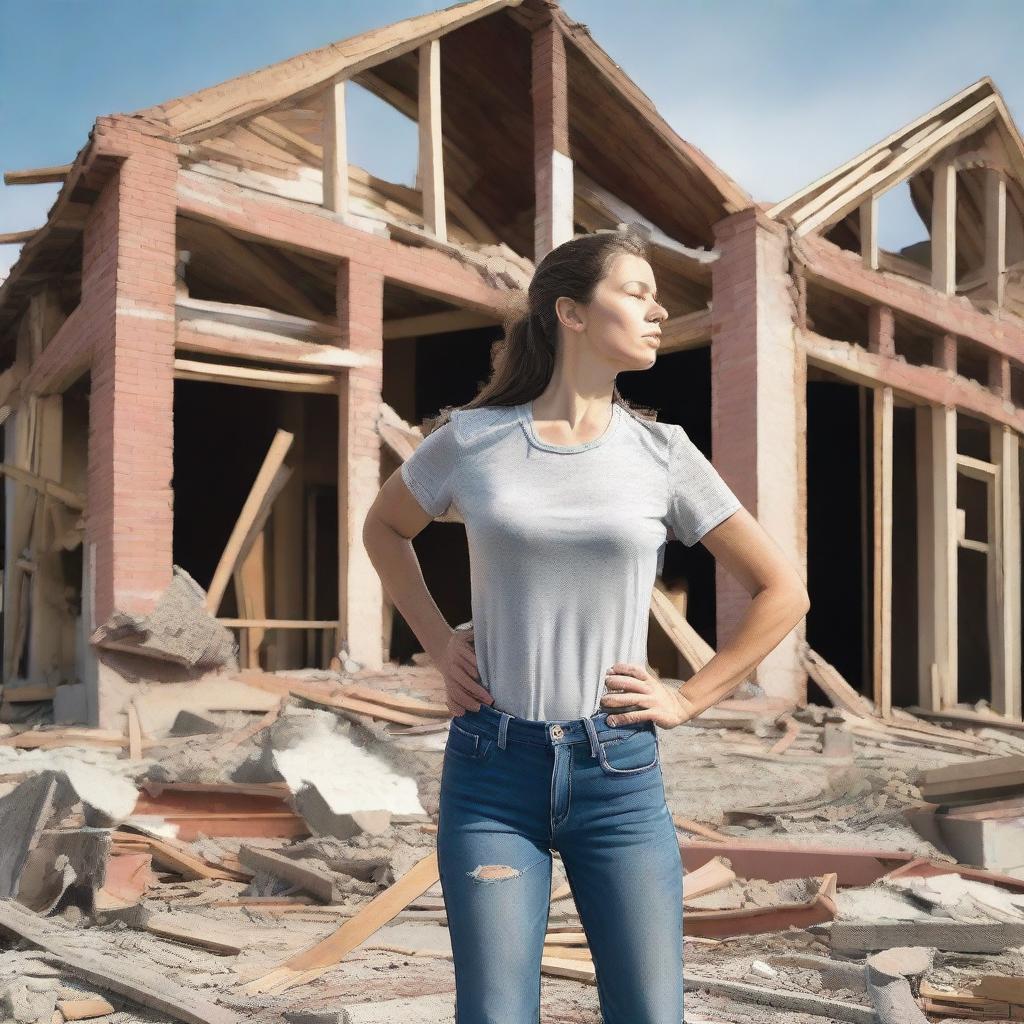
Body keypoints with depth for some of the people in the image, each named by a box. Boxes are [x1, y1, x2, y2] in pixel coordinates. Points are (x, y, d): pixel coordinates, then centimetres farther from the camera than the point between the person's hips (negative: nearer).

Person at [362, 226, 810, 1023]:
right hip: (492, 770, -1)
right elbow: (386, 528, 20)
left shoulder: (663, 454, 0)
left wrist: (688, 700, 2)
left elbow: (782, 593, 7)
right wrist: (437, 643, 9)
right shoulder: (470, 440, -1)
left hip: (619, 775, 1)